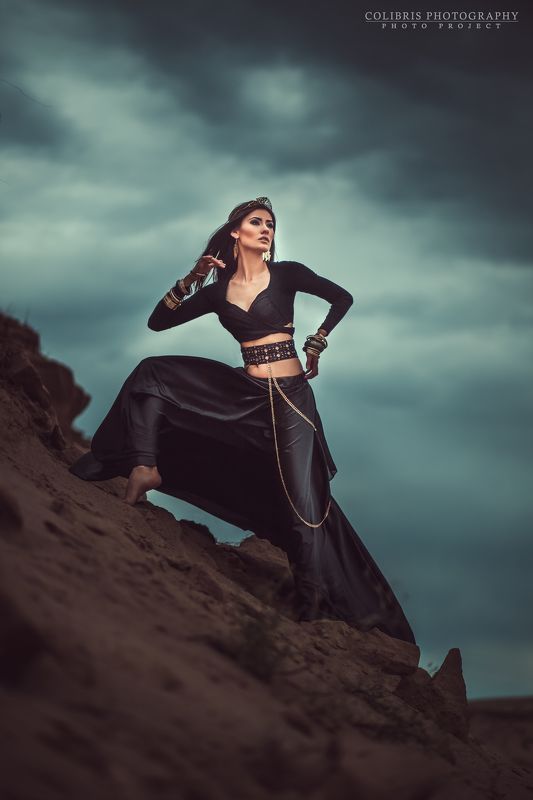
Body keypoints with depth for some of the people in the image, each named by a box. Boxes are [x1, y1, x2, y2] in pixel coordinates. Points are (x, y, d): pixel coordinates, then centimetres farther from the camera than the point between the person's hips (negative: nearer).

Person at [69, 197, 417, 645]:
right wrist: (191, 280, -5)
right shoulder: (218, 290, 6)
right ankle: (145, 468, -10)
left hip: (290, 397, -4)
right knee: (153, 373, -1)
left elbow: (342, 299, 2)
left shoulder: (286, 274, -2)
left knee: (304, 502, -7)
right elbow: (158, 322, 6)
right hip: (243, 393, 4)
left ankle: (318, 603, 2)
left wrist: (315, 344, -3)